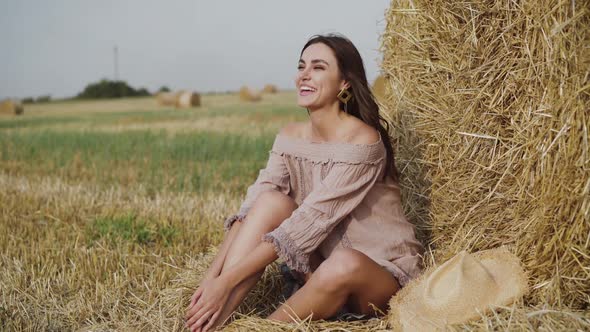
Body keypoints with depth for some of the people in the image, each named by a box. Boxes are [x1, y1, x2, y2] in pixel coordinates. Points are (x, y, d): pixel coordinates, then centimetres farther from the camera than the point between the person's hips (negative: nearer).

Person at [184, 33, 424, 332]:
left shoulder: (361, 141, -22)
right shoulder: (290, 136, 0)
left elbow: (309, 221, -27)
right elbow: (251, 210, -9)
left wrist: (227, 280, -27)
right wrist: (212, 276, -23)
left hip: (386, 274, -5)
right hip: (323, 261, 6)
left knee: (344, 265, -39)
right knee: (271, 200, -18)